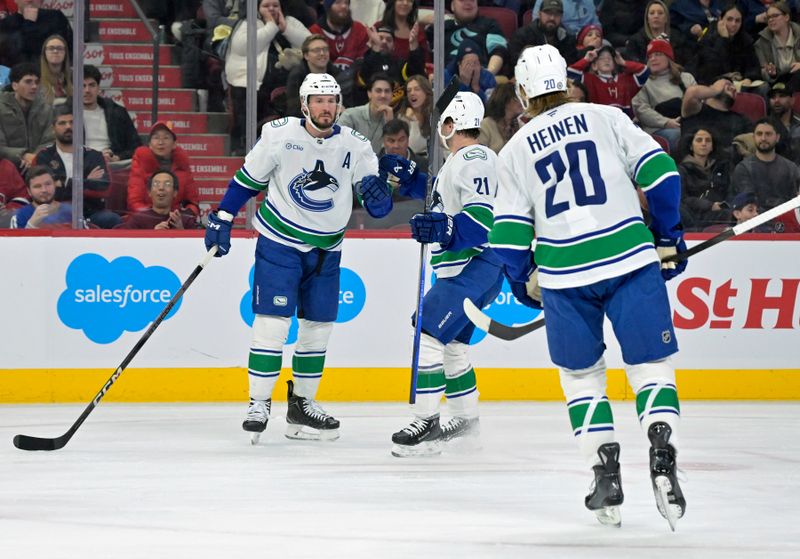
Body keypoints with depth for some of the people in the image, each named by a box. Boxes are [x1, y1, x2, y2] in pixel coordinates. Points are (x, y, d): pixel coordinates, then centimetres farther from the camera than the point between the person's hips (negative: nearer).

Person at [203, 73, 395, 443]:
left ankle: (301, 406, 19)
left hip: (325, 250, 4)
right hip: (279, 242, -4)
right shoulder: (279, 135, -12)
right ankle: (259, 405, -4)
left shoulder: (355, 146, -5)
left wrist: (377, 192, -29)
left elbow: (378, 207, -6)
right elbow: (247, 179, 1)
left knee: (318, 326, 7)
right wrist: (221, 219, -1)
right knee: (272, 321, -11)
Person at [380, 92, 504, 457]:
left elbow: (483, 218, -26)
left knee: (429, 333, -17)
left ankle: (427, 424, -19)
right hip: (461, 270, 11)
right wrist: (410, 177, 29)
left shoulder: (473, 159, -16)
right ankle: (466, 420, 29)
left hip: (475, 265, -11)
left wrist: (443, 230, -38)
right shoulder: (459, 160, 17)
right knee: (449, 344, 18)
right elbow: (449, 202, 35)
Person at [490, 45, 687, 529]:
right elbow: (659, 172, 1)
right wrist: (669, 237, 12)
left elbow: (509, 234, 7)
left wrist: (524, 285, 23)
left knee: (582, 375, 17)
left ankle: (605, 470, 5)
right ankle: (663, 456, -19)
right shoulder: (606, 118, 8)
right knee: (651, 366, 4)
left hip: (564, 274, 1)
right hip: (631, 260, -1)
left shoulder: (515, 151, 11)